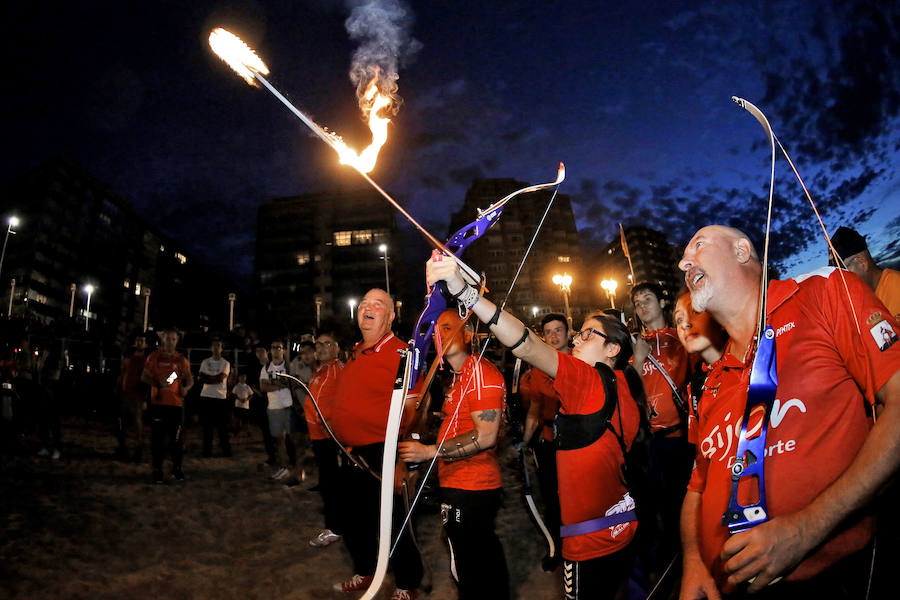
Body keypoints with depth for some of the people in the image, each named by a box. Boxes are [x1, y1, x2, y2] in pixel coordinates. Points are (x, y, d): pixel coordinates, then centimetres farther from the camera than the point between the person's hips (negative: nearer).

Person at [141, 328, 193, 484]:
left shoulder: (181, 359, 10)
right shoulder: (154, 356, 7)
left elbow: (190, 380, 14)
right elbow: (144, 377, 4)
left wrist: (185, 388, -8)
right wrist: (157, 383, -14)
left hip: (176, 403, 1)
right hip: (158, 402, -1)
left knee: (177, 438, 4)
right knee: (157, 438, 2)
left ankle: (177, 468, 17)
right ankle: (157, 470, 12)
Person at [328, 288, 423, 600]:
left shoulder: (399, 353, -15)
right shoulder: (356, 354, 12)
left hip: (380, 455, -8)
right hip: (350, 454, 8)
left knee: (391, 522, 5)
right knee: (353, 519, 22)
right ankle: (363, 572, 44)